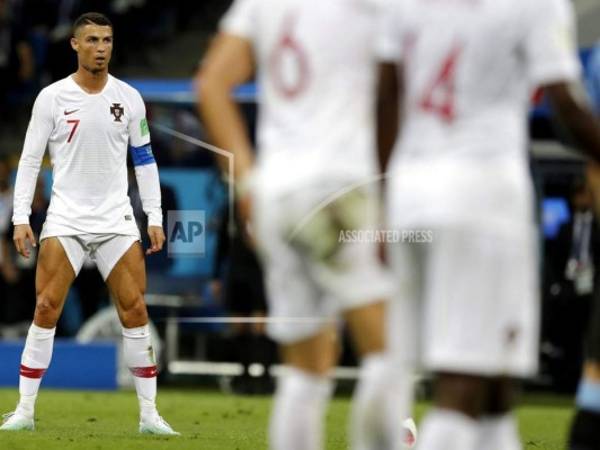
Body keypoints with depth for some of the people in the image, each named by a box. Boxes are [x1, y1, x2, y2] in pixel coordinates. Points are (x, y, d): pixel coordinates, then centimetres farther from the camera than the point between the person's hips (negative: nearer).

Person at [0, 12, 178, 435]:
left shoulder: (128, 98, 4)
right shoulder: (52, 98, -3)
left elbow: (145, 160, 10)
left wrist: (155, 218, 5)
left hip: (117, 220, 2)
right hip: (65, 220, -2)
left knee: (135, 309, -4)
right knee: (46, 308, -8)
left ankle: (149, 413, 3)